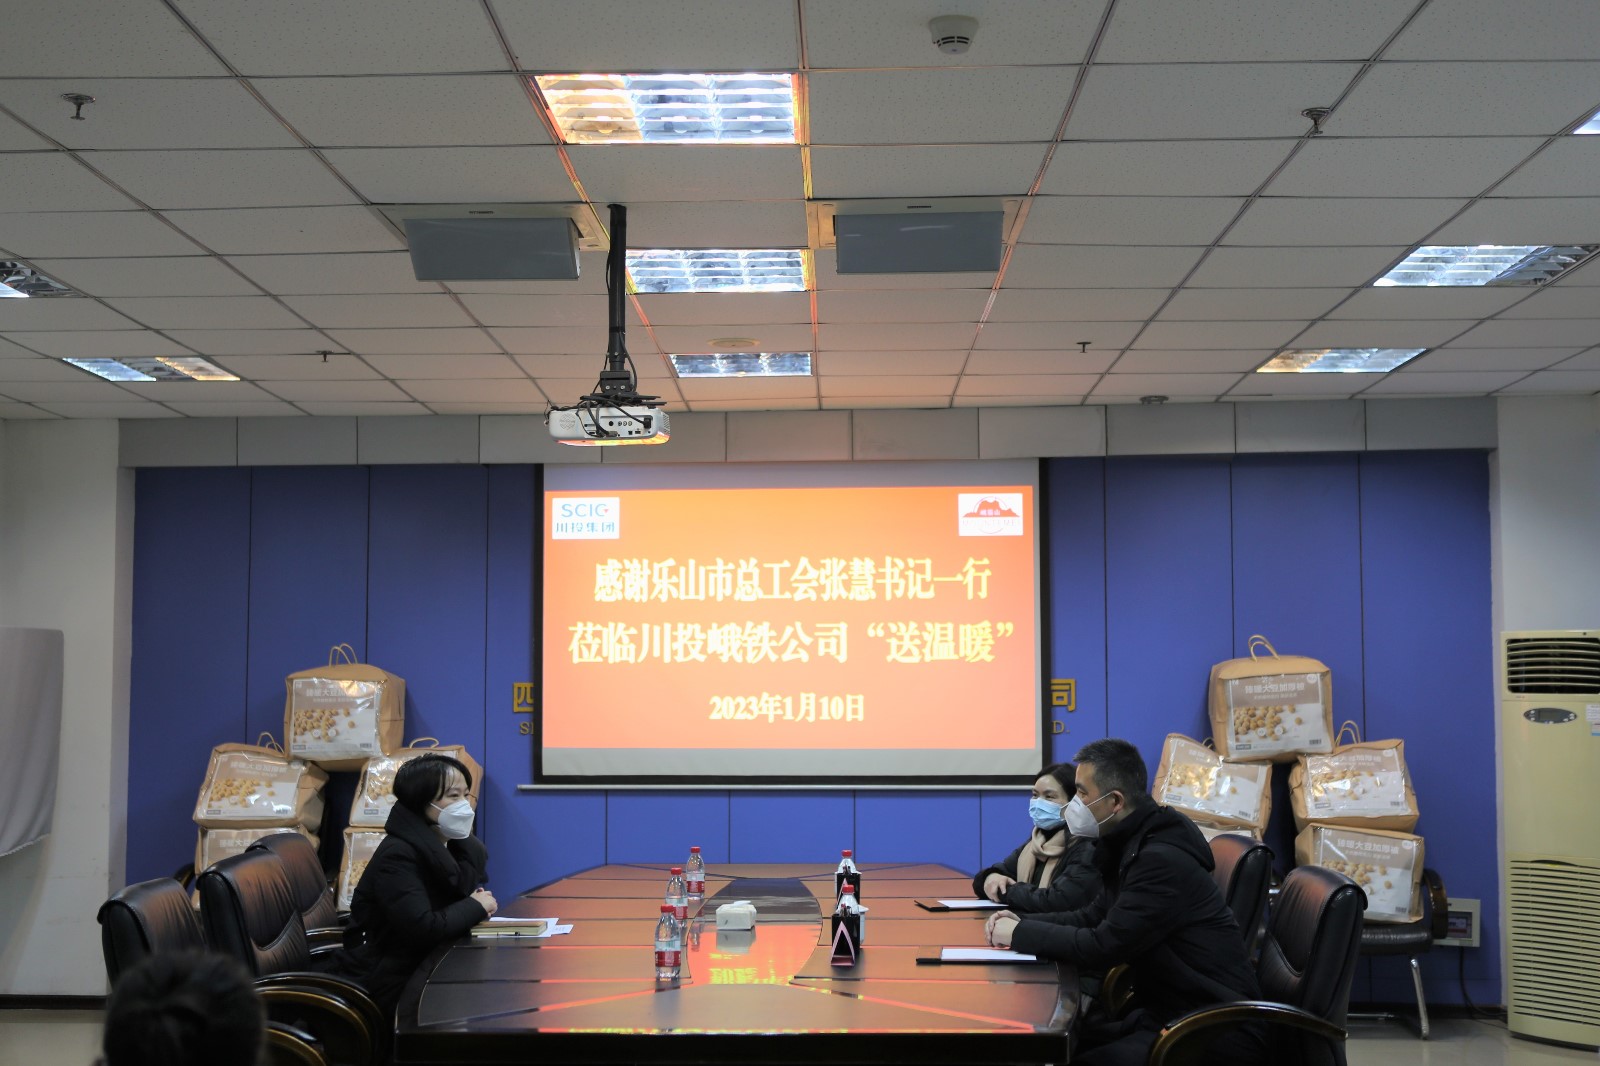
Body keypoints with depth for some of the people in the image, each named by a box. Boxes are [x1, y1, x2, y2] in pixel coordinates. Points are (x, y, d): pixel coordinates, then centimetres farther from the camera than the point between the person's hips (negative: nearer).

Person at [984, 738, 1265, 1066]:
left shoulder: (1162, 859, -23)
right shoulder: (1132, 845, 8)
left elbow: (1101, 946, -23)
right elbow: (1094, 917, 19)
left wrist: (1020, 935, -10)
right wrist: (1023, 922, 4)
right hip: (1168, 1013, 9)